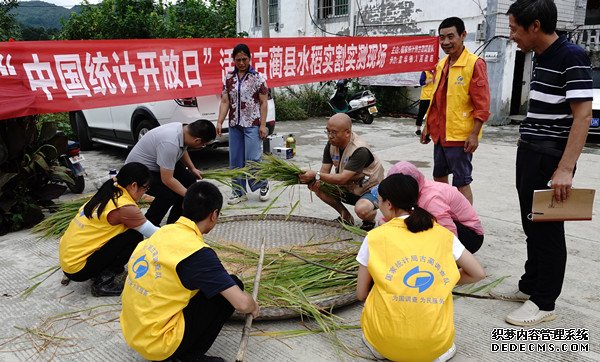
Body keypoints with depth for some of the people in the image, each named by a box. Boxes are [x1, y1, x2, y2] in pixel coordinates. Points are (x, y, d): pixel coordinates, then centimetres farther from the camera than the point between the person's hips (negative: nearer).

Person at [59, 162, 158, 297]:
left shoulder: (109, 194, 5)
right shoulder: (124, 207, -21)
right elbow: (154, 233, -12)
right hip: (78, 268, -9)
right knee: (135, 237, -11)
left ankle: (101, 272, 10)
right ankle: (104, 282, -4)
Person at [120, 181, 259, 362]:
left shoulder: (165, 231, 1)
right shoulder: (198, 253, -21)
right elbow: (242, 303, -22)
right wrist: (253, 306, 4)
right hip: (159, 345, -8)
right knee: (232, 285, -3)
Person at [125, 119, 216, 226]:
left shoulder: (183, 129, -10)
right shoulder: (170, 144, -37)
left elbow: (183, 150, 15)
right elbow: (167, 180, -32)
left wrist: (192, 168, 9)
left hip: (159, 165, 10)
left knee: (190, 180, 0)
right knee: (169, 195, -27)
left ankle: (174, 222, 12)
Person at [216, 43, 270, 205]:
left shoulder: (258, 77, -3)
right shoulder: (229, 78, 8)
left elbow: (264, 103, -4)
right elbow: (225, 102, 6)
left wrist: (263, 125, -10)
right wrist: (219, 122, -4)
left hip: (252, 124, -4)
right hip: (235, 125, 4)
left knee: (253, 158, -8)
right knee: (235, 160, 7)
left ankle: (263, 185, 17)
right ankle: (239, 192, 19)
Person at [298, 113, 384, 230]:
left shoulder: (360, 150, -31)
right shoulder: (331, 145, -8)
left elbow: (342, 178, -36)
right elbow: (325, 171, -11)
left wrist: (316, 175, -42)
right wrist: (315, 181, -33)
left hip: (371, 189, -7)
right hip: (349, 188, 7)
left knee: (361, 210, -38)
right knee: (319, 188, -13)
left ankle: (370, 218, 2)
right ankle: (346, 216, 6)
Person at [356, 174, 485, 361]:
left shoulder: (375, 237, -5)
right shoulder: (443, 234, 1)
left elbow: (361, 294, 1)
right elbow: (478, 273, 6)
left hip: (387, 344, -1)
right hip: (436, 345, 2)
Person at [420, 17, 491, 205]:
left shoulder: (474, 64, -11)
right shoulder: (441, 65, 10)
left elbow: (482, 105, -15)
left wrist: (474, 134, -19)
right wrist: (428, 126, 17)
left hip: (460, 136, -8)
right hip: (440, 134, 8)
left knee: (461, 183, -1)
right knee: (439, 178, 17)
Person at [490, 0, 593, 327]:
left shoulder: (571, 58, -16)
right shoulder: (540, 57, 11)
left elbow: (583, 116, -21)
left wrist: (565, 169, -27)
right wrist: (528, 150, 19)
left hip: (550, 158, -9)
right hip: (529, 153, 9)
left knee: (547, 230, 1)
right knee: (532, 226, 17)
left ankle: (544, 302, 14)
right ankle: (529, 286, 32)